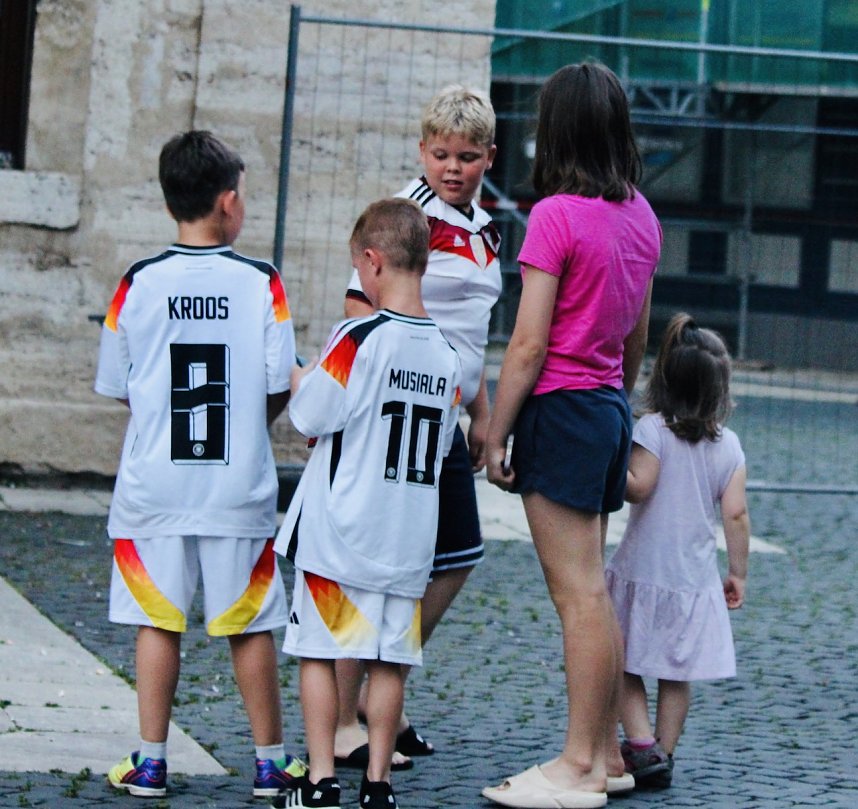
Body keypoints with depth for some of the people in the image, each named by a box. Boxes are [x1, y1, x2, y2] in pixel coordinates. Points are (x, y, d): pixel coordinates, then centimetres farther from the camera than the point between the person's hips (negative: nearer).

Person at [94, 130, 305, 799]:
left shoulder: (139, 283, -2)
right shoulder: (261, 282, -6)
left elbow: (115, 385, 4)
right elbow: (280, 388, -5)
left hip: (154, 486, 1)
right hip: (239, 486, -1)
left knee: (157, 620, 7)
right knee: (250, 624, 8)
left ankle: (150, 762, 8)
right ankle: (271, 761, 15)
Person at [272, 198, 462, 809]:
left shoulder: (359, 338, -14)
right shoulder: (446, 354, 4)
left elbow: (310, 417, -9)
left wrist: (299, 382, 10)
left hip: (339, 530, -5)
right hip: (410, 536, 5)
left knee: (319, 650, 4)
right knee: (390, 658, 8)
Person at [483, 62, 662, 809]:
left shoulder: (557, 215, -15)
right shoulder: (639, 215, 8)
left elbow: (530, 343, -16)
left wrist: (495, 436, -11)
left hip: (561, 408, -8)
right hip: (610, 409, 8)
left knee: (580, 593, -6)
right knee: (590, 588, 15)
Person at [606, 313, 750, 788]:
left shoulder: (653, 429, -10)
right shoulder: (728, 445, 1)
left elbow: (639, 486, -21)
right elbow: (736, 513, -1)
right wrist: (738, 573, 7)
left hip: (644, 571, -3)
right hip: (695, 579, 3)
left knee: (625, 665, 5)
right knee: (676, 676, 11)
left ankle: (642, 747, -9)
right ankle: (663, 755, 11)